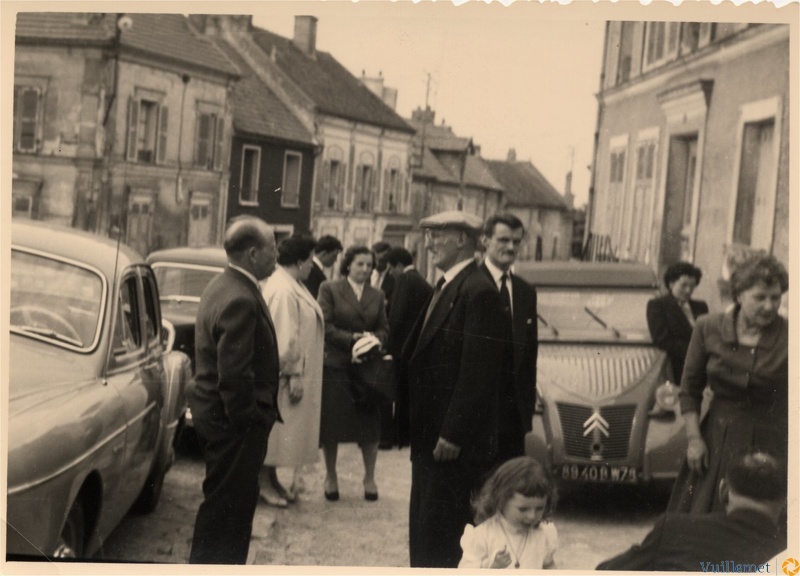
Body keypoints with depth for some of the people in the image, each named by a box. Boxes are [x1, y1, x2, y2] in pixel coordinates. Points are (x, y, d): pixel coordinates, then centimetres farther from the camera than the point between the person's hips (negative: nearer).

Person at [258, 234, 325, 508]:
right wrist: (293, 374, -21)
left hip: (295, 372, 10)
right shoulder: (283, 291, -22)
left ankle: (272, 480, 26)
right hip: (284, 375, -10)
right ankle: (264, 483, 12)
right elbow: (284, 339, -24)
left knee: (280, 431, 16)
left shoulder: (292, 286, 11)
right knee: (275, 429, 1)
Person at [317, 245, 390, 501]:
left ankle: (369, 477, 17)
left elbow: (384, 328, 9)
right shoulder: (329, 289, -1)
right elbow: (325, 326, -8)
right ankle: (330, 475, 20)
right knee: (332, 423, 4)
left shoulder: (377, 295, 11)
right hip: (336, 364, -3)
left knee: (370, 422, 5)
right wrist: (352, 339, -16)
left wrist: (373, 339, -12)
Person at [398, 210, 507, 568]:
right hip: (428, 433, 10)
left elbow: (478, 371, -21)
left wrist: (454, 434, -21)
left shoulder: (479, 291, -16)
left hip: (454, 441, -10)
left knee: (441, 536, -3)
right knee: (423, 529, 16)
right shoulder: (444, 287, 14)